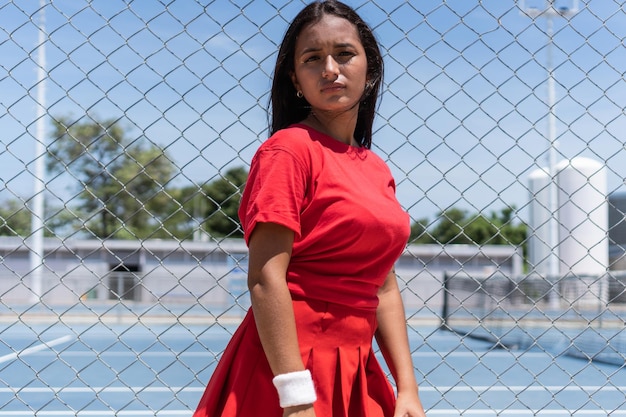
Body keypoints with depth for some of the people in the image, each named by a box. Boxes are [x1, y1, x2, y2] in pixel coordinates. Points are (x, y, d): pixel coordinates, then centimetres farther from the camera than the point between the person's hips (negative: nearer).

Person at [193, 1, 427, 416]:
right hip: (289, 367, -7)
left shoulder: (378, 169, 8)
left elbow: (384, 288, 11)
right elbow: (265, 277, -18)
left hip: (357, 372, 7)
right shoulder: (289, 148, -11)